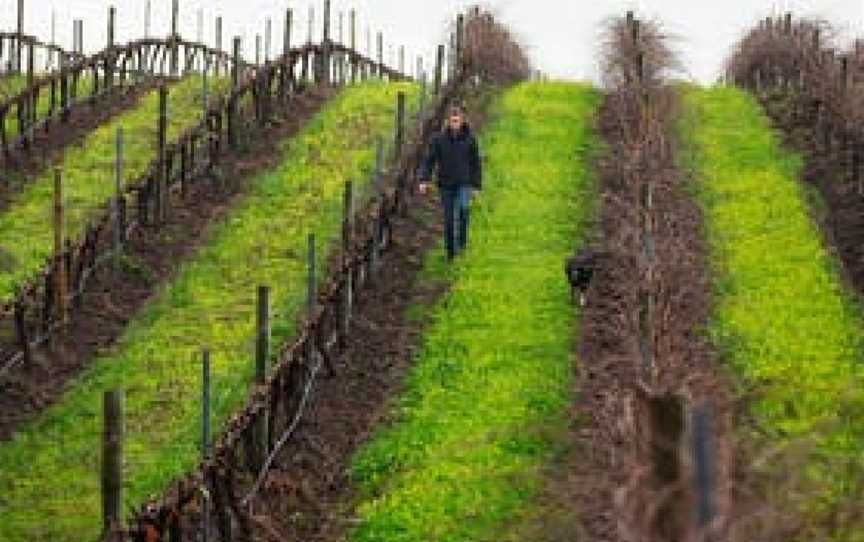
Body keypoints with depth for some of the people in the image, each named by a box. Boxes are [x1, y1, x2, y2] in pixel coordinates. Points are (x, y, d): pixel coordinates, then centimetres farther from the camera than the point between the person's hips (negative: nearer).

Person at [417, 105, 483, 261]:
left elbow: (476, 164, 4)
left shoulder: (470, 139, -3)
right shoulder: (439, 139, -5)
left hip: (464, 183, -1)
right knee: (449, 219, 4)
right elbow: (429, 160, -6)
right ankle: (450, 252, 18)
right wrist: (424, 180, -18)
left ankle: (461, 240, -5)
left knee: (464, 207, -26)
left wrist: (477, 186, 3)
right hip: (446, 184, 1)